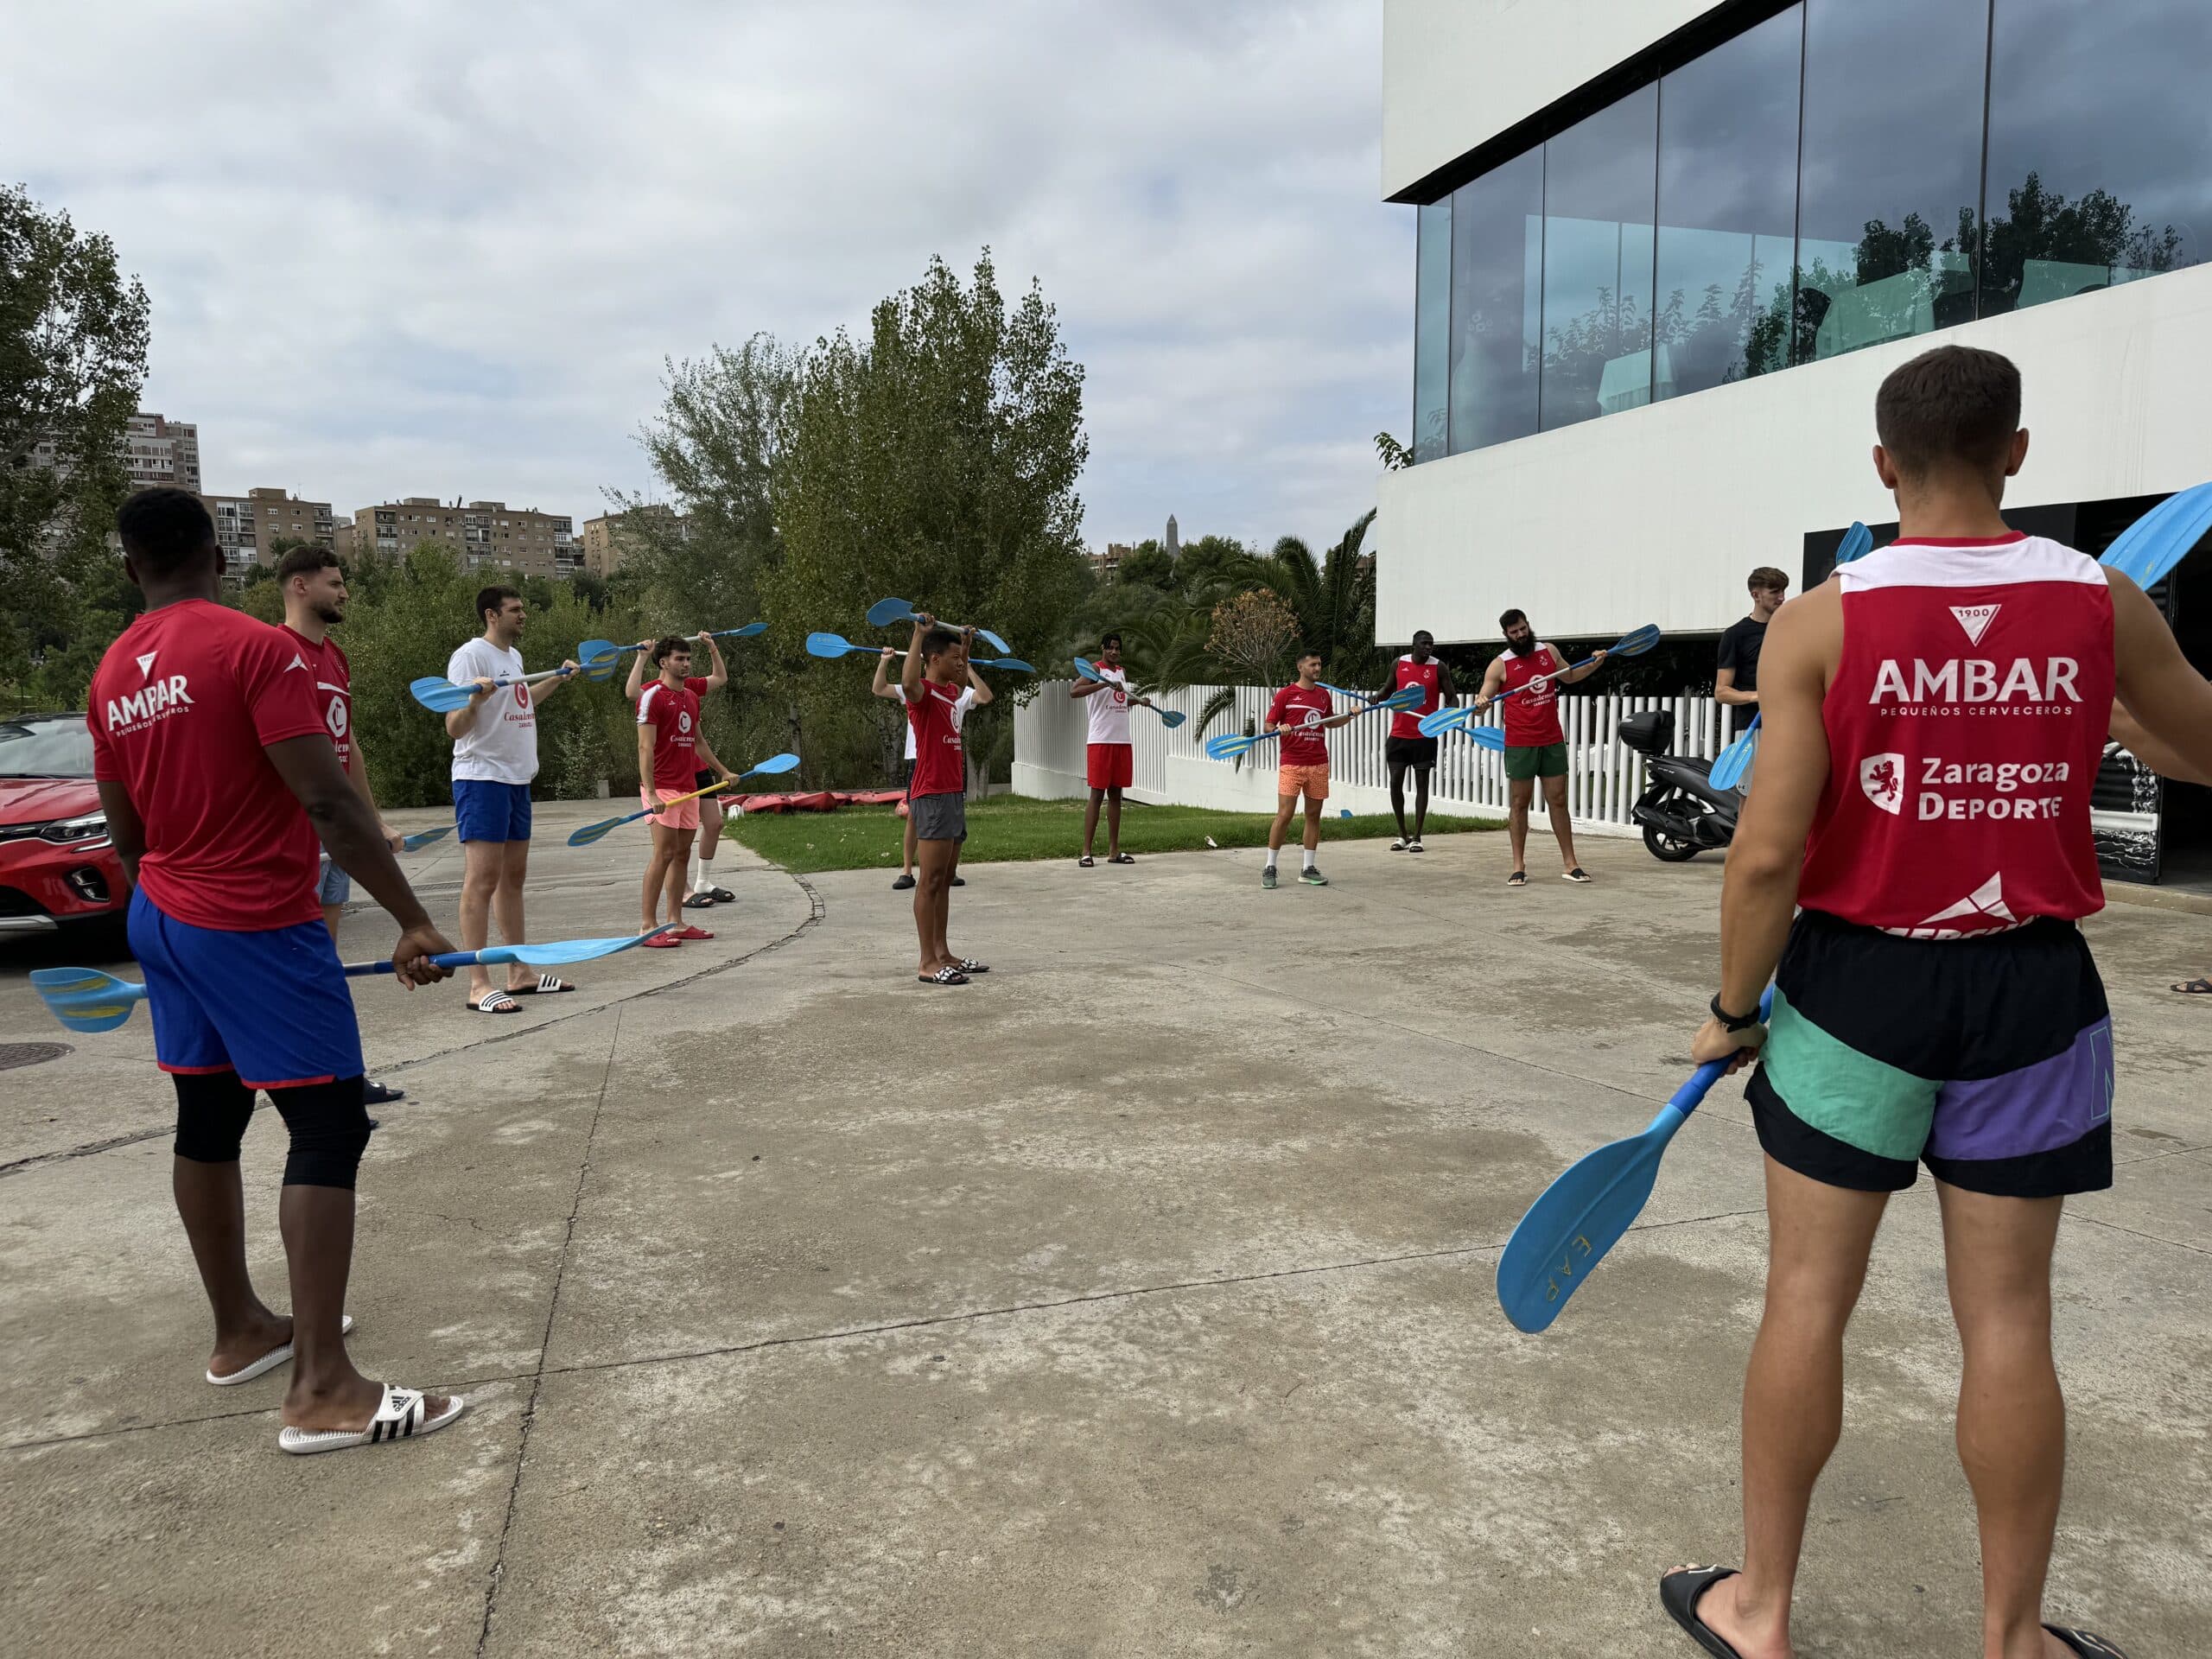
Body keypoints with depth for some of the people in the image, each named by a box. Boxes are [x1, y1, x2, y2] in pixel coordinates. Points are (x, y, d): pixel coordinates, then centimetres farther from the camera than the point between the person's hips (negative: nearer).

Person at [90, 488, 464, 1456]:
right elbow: (329, 802, -23)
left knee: (207, 1122, 15)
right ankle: (322, 1390, -7)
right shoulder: (255, 648, -15)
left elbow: (124, 832, 15)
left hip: (164, 920, 8)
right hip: (260, 930, -8)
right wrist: (412, 921, -21)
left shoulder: (113, 674, 8)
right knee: (329, 1128, -6)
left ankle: (240, 1331, 29)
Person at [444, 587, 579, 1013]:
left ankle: (519, 973, 18)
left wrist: (558, 678, 37)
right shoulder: (470, 655, -13)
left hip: (517, 779, 9)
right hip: (482, 779, -9)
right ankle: (478, 985, -9)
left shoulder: (513, 655, 15)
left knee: (513, 876, 12)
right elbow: (454, 728, -18)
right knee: (482, 878, -10)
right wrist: (475, 699, -36)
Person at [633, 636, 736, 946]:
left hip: (689, 786, 8)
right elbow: (645, 747, -14)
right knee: (664, 853, -12)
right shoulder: (653, 695, -8)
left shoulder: (691, 695, 17)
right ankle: (648, 926, -8)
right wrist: (651, 793, -21)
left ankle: (675, 922, 13)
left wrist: (723, 771, 28)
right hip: (663, 788, -8)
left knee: (682, 853, 8)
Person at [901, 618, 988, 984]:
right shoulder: (923, 692, -11)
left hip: (954, 794, 10)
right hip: (932, 797, -10)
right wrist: (920, 634, -30)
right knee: (931, 880, -8)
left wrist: (966, 643, 38)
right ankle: (928, 964, -6)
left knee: (945, 880, 13)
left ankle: (942, 953, 20)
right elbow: (908, 683, -37)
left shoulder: (949, 691, 16)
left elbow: (961, 678, 43)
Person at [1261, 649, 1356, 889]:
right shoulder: (1285, 694, -2)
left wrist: (1349, 716, 12)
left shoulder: (1323, 694, 13)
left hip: (1319, 764, 5)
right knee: (1284, 815, -8)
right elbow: (1267, 726, -1)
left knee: (1314, 815, 6)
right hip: (1292, 764, -5)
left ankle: (1308, 869, 13)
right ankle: (1269, 867, 3)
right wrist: (1279, 728, -22)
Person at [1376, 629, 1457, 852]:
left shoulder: (1439, 668, -4)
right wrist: (1378, 696, -3)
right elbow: (1389, 688, 19)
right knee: (1395, 782, 2)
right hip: (1399, 734, 3)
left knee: (1421, 783, 1)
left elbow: (1451, 696, -2)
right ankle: (1402, 834, 16)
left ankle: (1416, 837, 7)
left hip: (1425, 735, -3)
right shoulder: (1399, 664, 4)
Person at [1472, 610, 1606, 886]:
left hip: (1553, 741, 4)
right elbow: (1484, 696, -11)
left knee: (1559, 801, 7)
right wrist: (1479, 705, -34)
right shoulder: (1500, 664, -5)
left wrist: (1594, 664, 12)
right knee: (1519, 804, 2)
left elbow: (1569, 676, 27)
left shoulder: (1549, 651, 8)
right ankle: (1519, 867, 8)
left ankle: (1570, 865, 12)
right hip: (1520, 745, -3)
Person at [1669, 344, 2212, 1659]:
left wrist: (1734, 1006, -1)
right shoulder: (2106, 603, -2)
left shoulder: (1821, 622, -10)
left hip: (1861, 978, -2)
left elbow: (1770, 852, -13)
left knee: (1810, 1298, 9)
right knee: (2009, 1319, 12)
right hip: (2030, 984, 3)